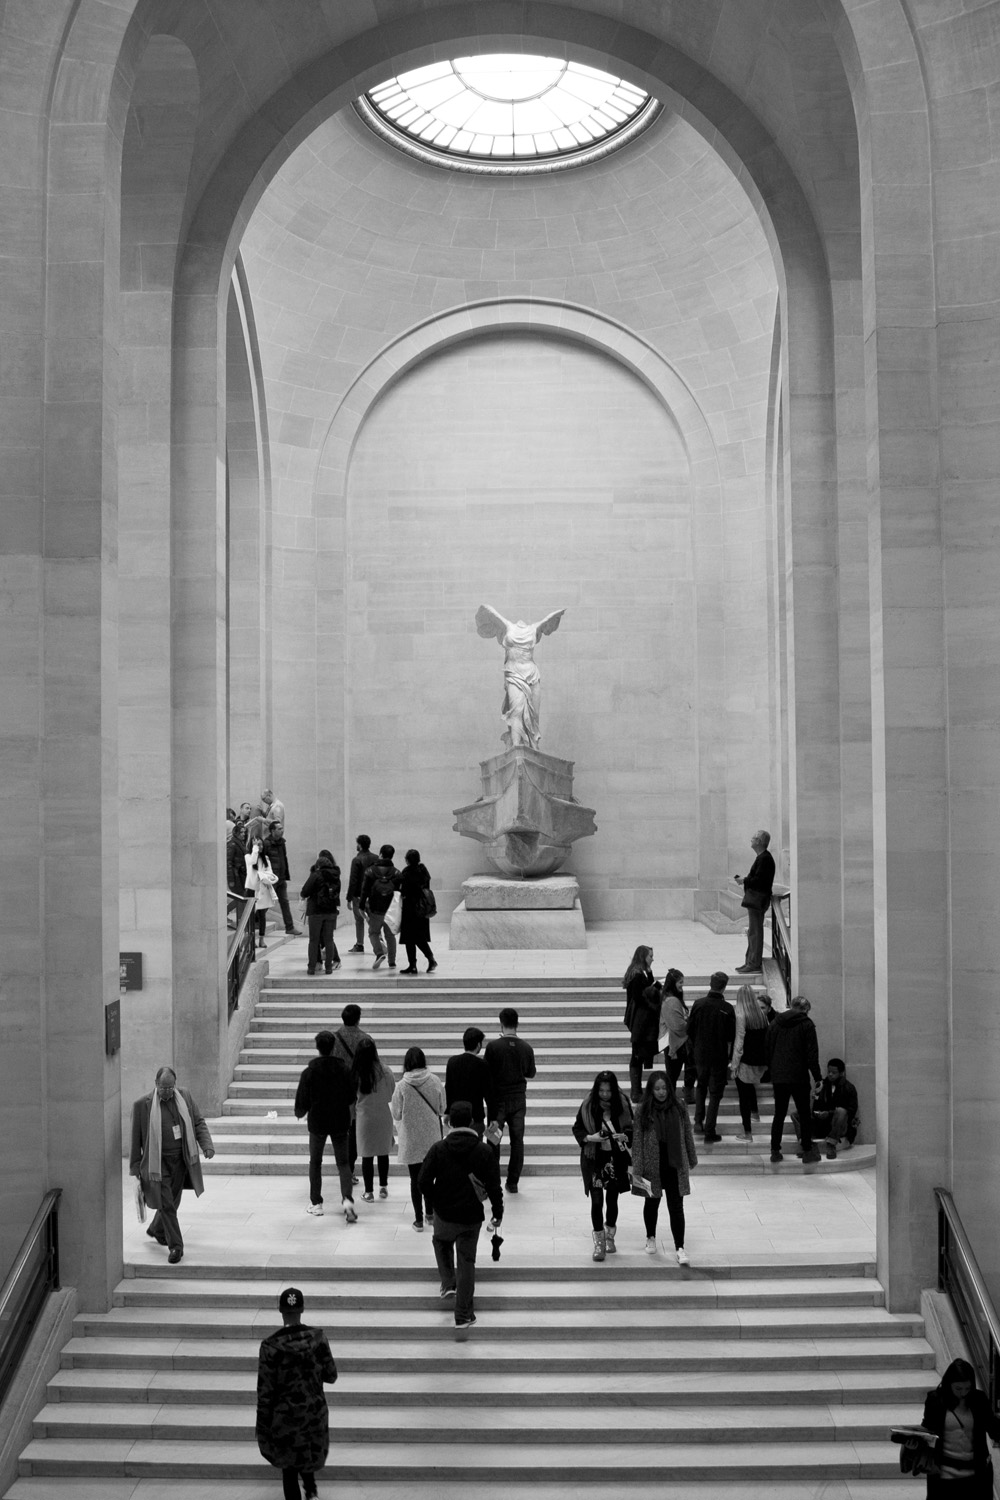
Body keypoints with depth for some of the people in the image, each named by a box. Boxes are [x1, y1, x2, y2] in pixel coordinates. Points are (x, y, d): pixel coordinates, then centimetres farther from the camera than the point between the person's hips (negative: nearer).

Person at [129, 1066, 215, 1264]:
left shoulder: (184, 1097, 1)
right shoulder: (142, 1105, -10)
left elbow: (199, 1123, 8)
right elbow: (136, 1138, -3)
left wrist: (207, 1144, -8)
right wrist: (135, 1167, -1)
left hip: (180, 1160, 4)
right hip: (157, 1162, -4)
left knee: (172, 1201, 17)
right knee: (166, 1204, -6)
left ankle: (156, 1231, 43)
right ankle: (175, 1246, 3)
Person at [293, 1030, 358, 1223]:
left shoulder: (309, 1071, -11)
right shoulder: (344, 1070, -5)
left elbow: (302, 1099, -7)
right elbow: (352, 1097, 2)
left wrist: (299, 1112, 13)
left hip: (317, 1122, -1)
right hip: (340, 1123, 1)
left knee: (315, 1162, 15)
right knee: (343, 1162, 8)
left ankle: (316, 1203, 19)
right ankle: (347, 1198, -12)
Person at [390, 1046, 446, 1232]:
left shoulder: (402, 1086, -14)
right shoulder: (435, 1082, -9)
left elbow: (396, 1114, -6)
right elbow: (442, 1109, 0)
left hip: (411, 1140, -2)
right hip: (431, 1137, 2)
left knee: (415, 1179, 7)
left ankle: (419, 1219, 11)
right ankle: (430, 1212, 28)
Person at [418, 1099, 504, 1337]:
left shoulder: (438, 1149, -10)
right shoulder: (484, 1152, -9)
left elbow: (423, 1182, -9)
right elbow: (494, 1186, -8)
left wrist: (431, 1205, 9)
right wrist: (498, 1213, 6)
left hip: (444, 1213, 0)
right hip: (471, 1217, 0)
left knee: (441, 1242, 32)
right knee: (467, 1261, 10)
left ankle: (448, 1283, 19)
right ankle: (464, 1315, 13)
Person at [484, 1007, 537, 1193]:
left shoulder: (493, 1046, -14)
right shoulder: (526, 1048, -4)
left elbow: (486, 1072, -8)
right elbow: (531, 1073, 8)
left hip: (498, 1099, -2)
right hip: (519, 1099, 2)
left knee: (494, 1139, 7)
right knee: (517, 1140, 9)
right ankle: (513, 1182, 11)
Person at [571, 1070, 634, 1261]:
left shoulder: (622, 1105, -7)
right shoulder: (588, 1106, -10)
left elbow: (631, 1130, 3)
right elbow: (577, 1129, 0)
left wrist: (625, 1137, -18)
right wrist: (590, 1137, -18)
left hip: (616, 1159, 1)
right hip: (593, 1159, -1)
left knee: (612, 1199, 12)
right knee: (596, 1200, -5)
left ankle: (610, 1237, 32)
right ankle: (599, 1242, 6)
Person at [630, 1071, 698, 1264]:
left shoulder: (679, 1109, -3)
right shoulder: (643, 1111, -8)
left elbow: (687, 1136, 6)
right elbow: (637, 1140, -7)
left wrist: (691, 1161, 10)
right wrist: (637, 1169, -10)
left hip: (675, 1166, 0)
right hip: (652, 1166, 0)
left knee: (676, 1207, -2)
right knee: (652, 1203, 17)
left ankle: (679, 1248, 2)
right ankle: (651, 1238, 38)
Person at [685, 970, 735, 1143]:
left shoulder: (698, 1004, -7)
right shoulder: (727, 1009, -14)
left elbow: (690, 1031, 1)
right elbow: (730, 1038, -10)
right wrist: (728, 1057, 2)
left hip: (700, 1055, 3)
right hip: (719, 1057, -3)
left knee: (701, 1085, 26)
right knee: (715, 1093, 6)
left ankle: (698, 1120, 18)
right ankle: (709, 1132, 6)